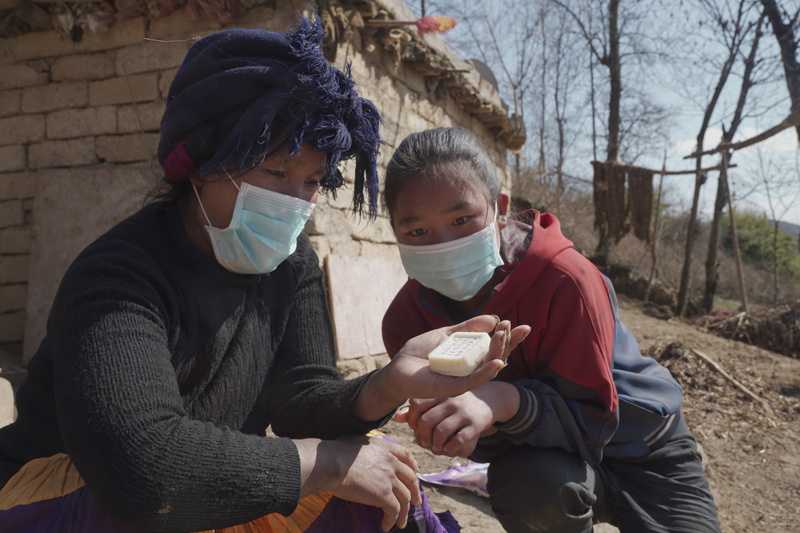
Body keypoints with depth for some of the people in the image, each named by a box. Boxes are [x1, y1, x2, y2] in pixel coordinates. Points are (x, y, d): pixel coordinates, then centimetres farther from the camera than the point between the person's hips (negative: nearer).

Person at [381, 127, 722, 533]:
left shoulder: (564, 278, -31)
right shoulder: (407, 320, -18)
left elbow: (592, 416, -26)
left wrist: (504, 400, -46)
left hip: (642, 448, -2)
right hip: (554, 459, 2)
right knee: (526, 483, -31)